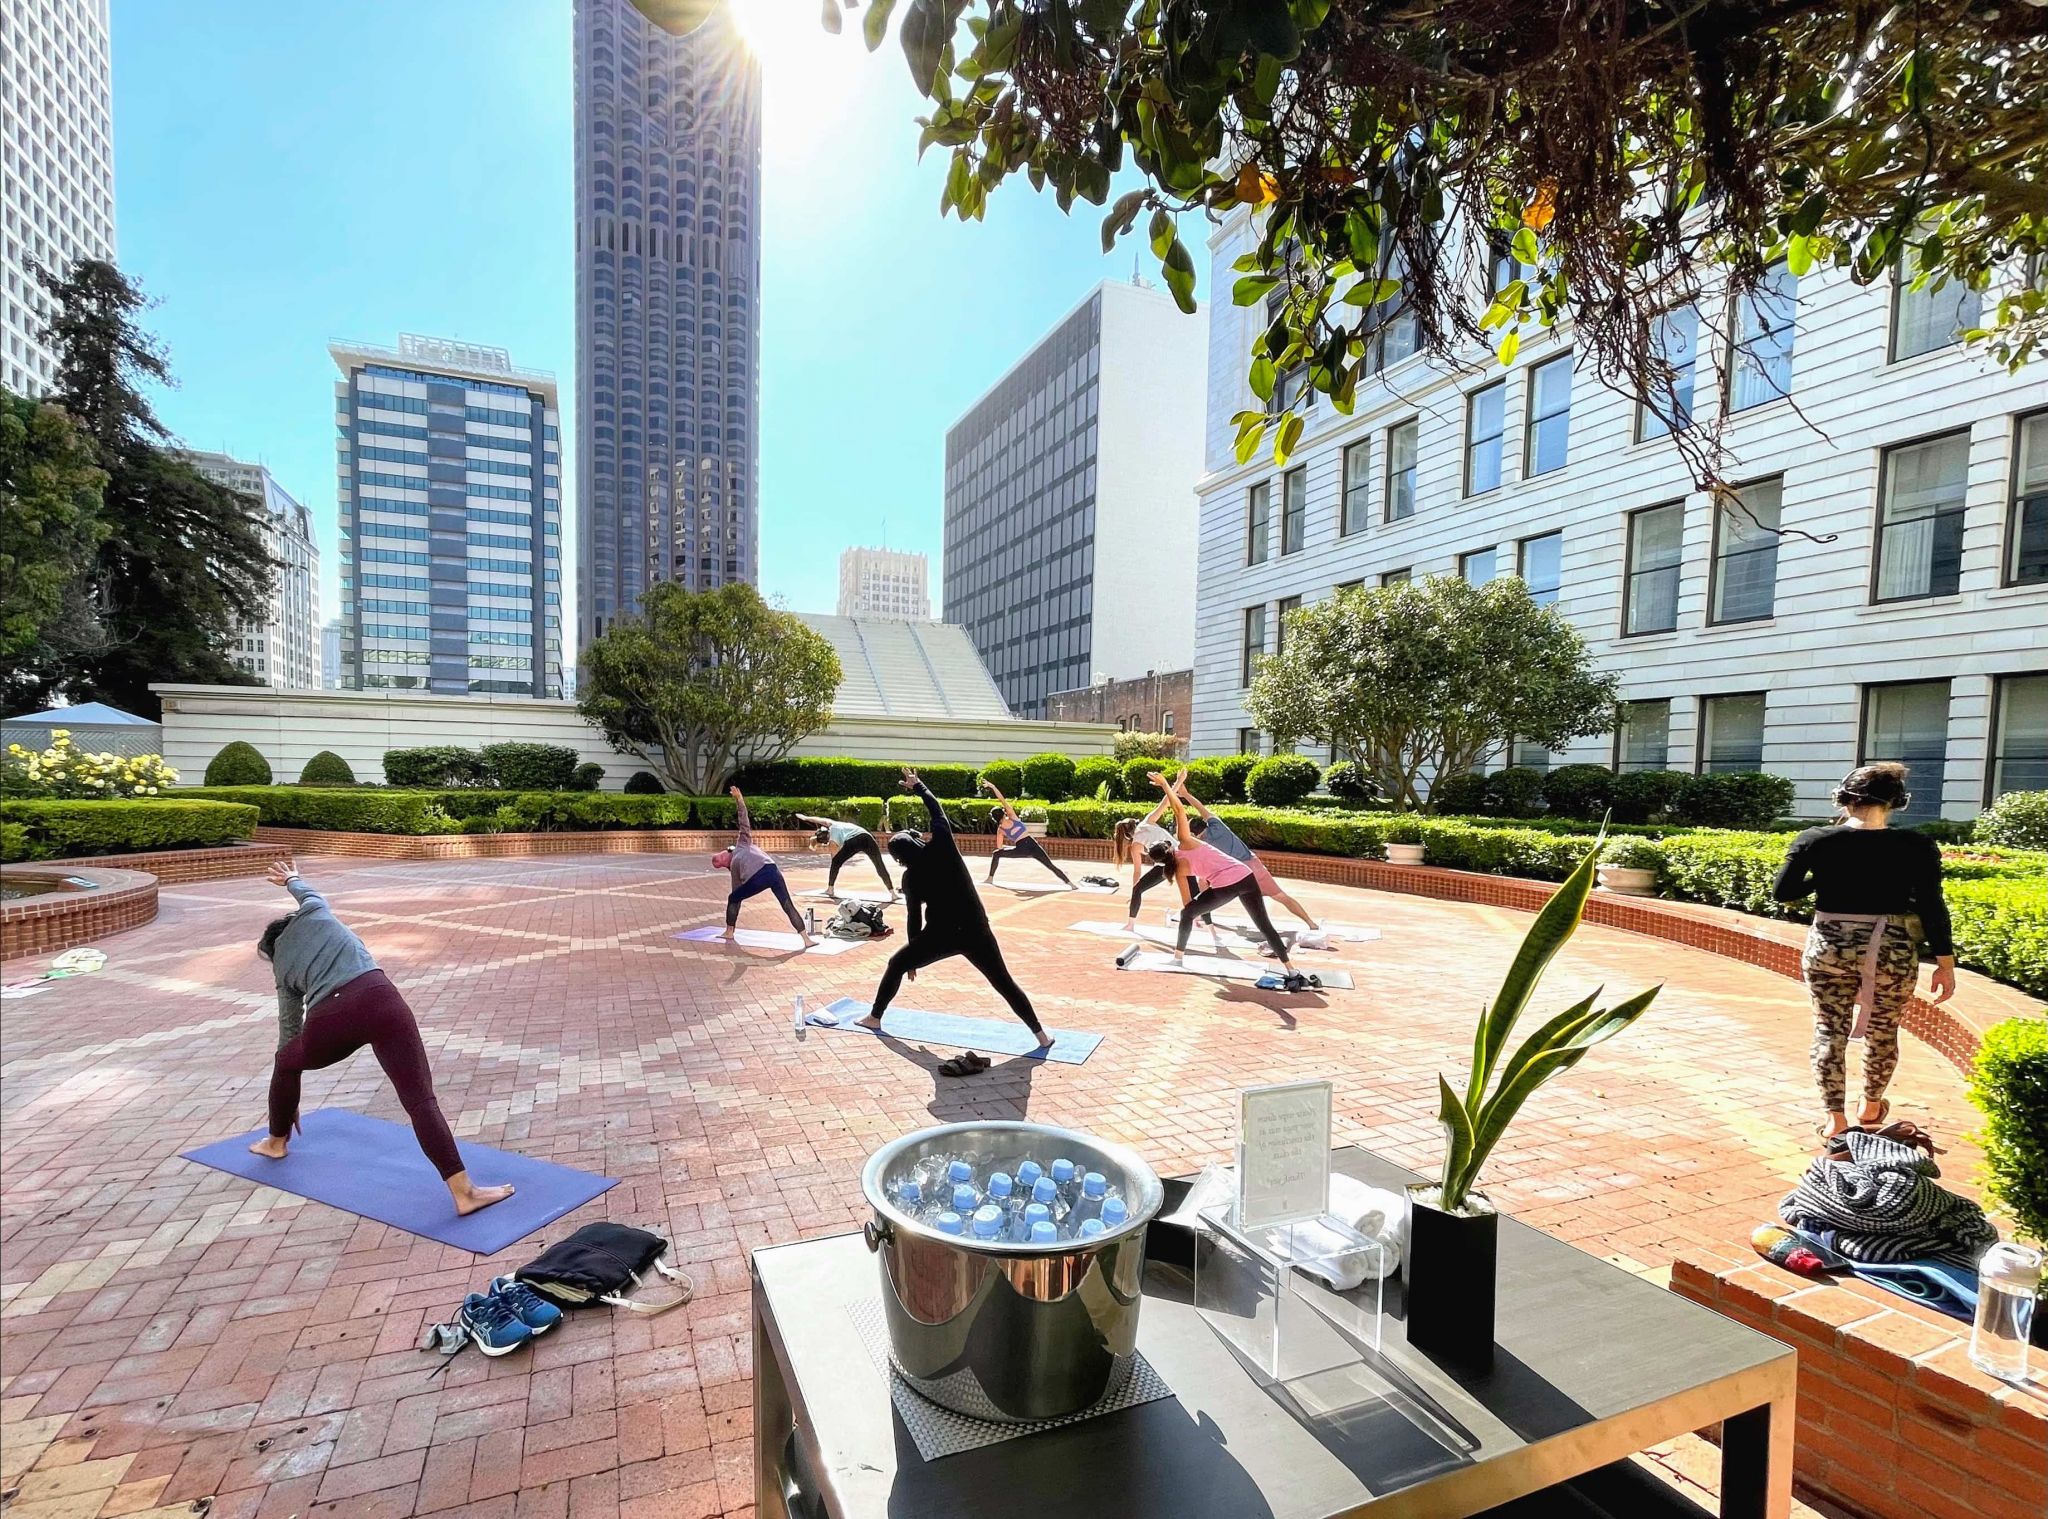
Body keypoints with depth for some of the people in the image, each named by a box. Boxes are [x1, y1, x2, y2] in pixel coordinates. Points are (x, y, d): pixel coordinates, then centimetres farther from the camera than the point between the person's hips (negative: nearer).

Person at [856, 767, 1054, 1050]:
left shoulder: (911, 877, 0)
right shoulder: (942, 846, -1)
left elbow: (914, 918, 7)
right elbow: (937, 810, 13)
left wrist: (913, 957, 19)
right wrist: (917, 785, 28)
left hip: (940, 935, -1)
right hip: (975, 930, 2)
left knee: (896, 965, 22)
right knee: (1004, 982, 8)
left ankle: (875, 1018, 32)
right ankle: (1041, 1034, 4)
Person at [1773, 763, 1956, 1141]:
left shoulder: (1815, 840, -7)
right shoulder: (1916, 846, -7)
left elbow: (1782, 892, -5)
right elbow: (1933, 907, -7)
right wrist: (1945, 963, 0)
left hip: (1829, 951, -1)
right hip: (1892, 954, 1)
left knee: (1830, 1033, 10)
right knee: (1883, 1033, 21)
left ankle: (1835, 1119, 12)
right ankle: (1871, 1107, 38)